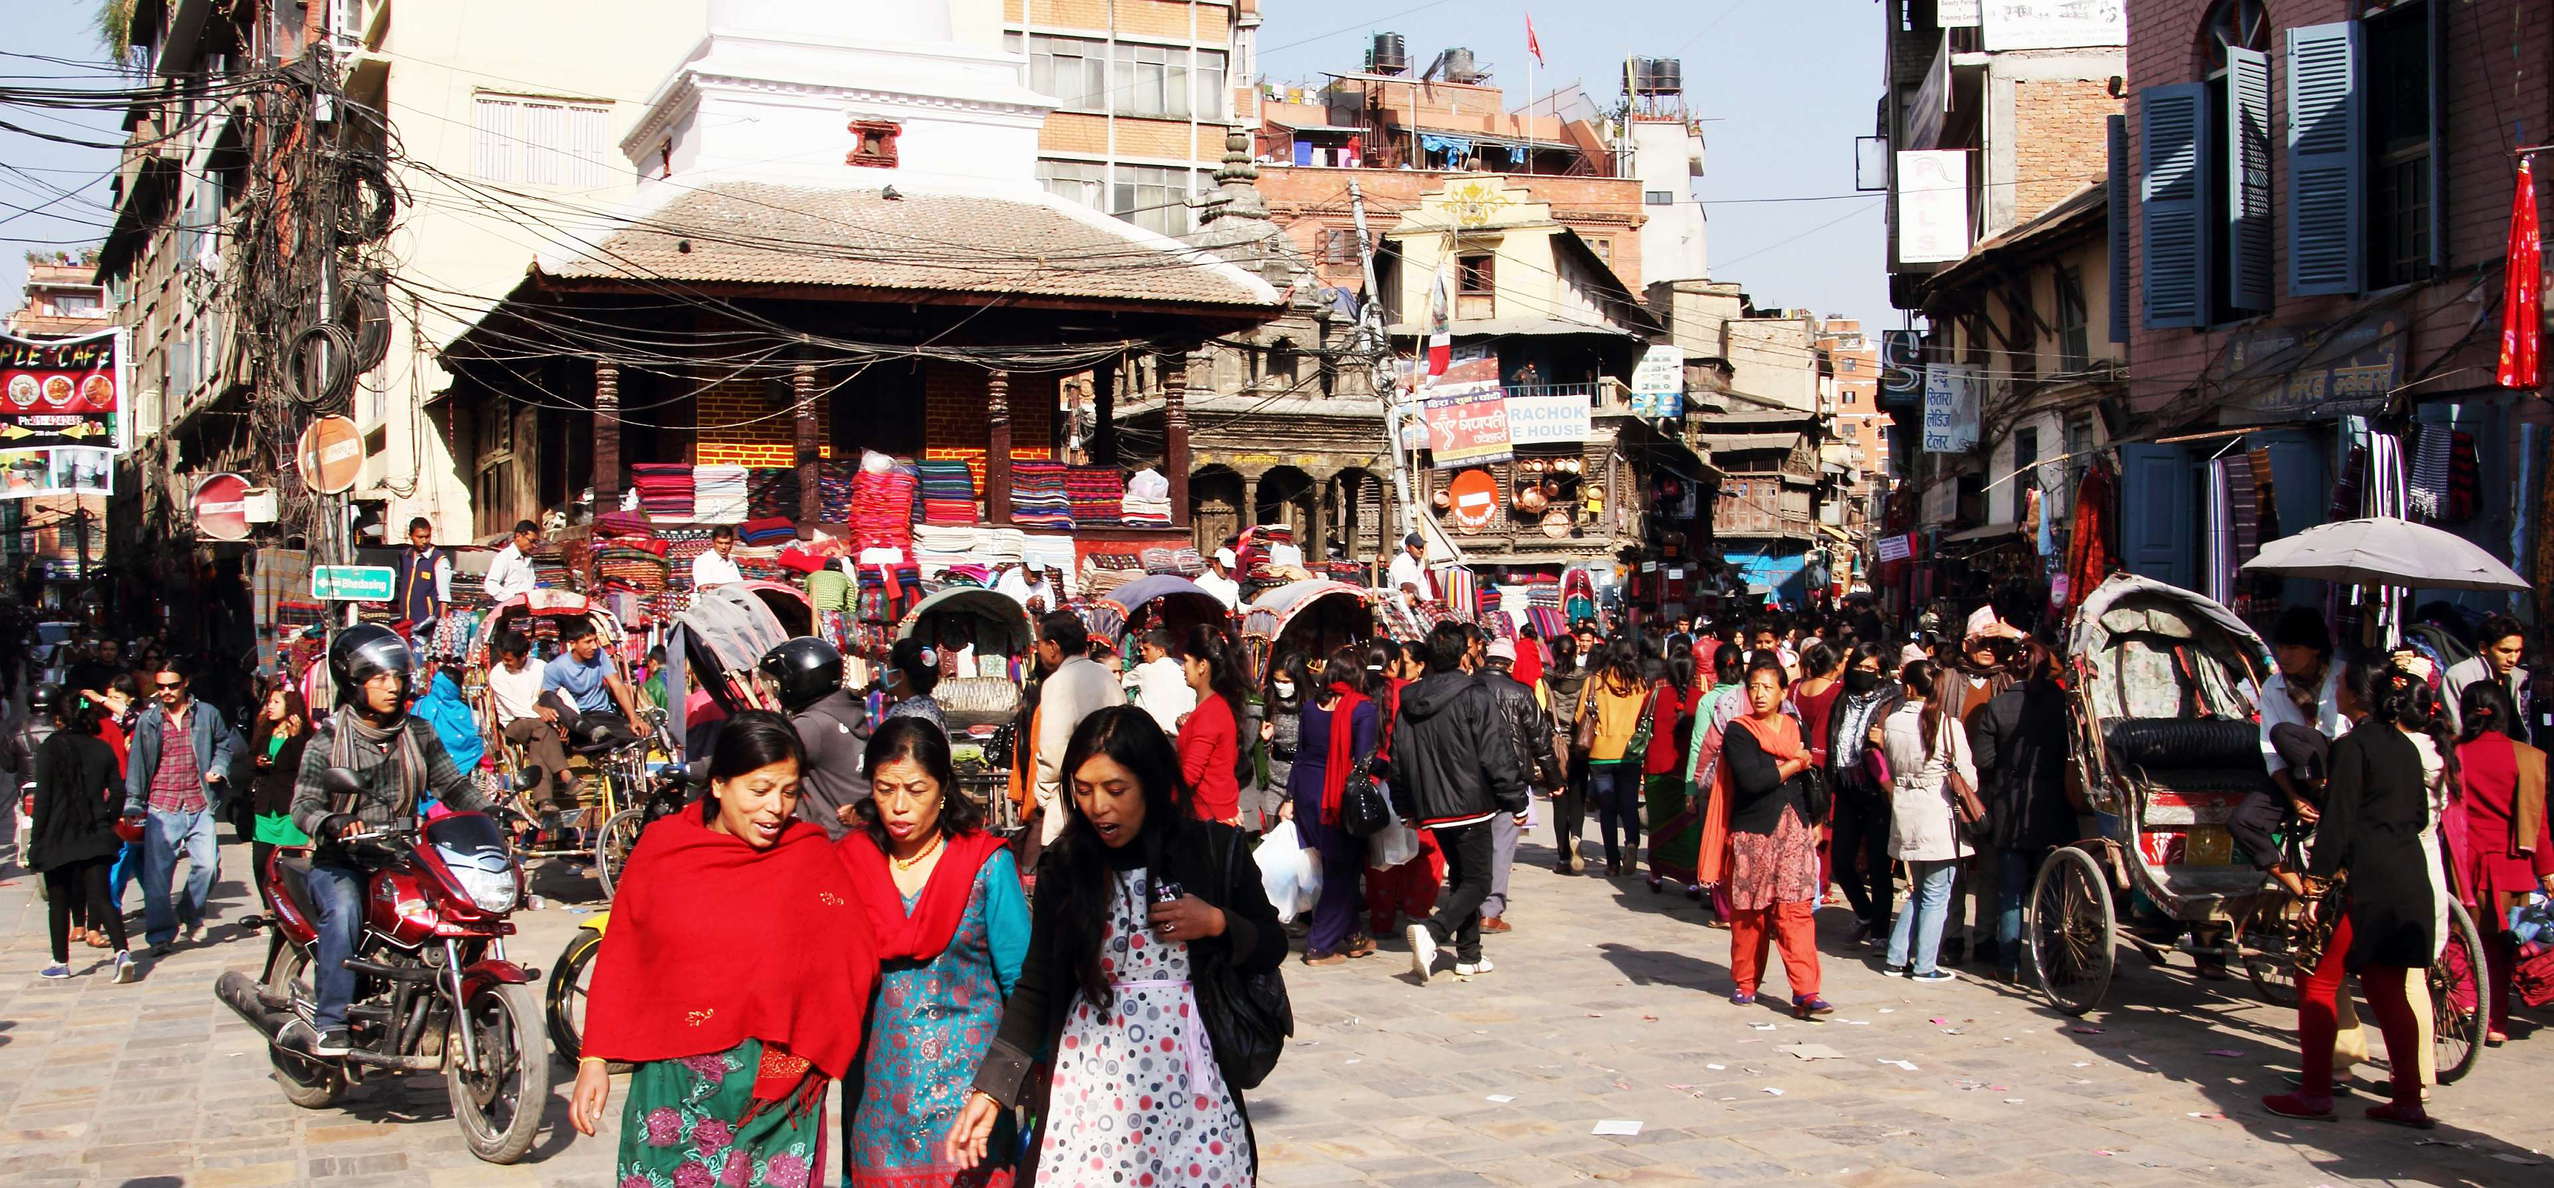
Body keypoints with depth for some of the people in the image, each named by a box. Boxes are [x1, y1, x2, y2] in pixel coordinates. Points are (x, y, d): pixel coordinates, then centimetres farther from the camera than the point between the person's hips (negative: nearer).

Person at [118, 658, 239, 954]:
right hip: (161, 807, 0)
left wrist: (218, 768, 4)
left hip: (200, 805, 0)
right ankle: (159, 933, 4)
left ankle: (190, 913, 16)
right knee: (157, 872, -4)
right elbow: (137, 763, 11)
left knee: (207, 865, -10)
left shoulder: (206, 715, 8)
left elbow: (226, 742, 23)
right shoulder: (148, 721, 9)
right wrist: (133, 804, 5)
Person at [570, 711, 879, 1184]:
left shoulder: (812, 858, -4)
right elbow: (619, 961, 3)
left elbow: (855, 964, -3)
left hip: (775, 1092, -1)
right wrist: (594, 1061, 1)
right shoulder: (663, 845, -1)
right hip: (671, 1085, 1)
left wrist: (808, 1052, -11)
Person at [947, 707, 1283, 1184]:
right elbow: (1035, 988, 2)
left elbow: (1271, 947, 7)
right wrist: (990, 1088, -4)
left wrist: (1216, 923, -13)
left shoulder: (1216, 850, -4)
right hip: (1092, 1085, 1)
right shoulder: (1066, 866, -1)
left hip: (1190, 1079, 0)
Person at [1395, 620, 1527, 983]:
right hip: (1470, 805, -6)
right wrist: (1516, 801, -5)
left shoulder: (1408, 701, 7)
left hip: (1432, 808, 6)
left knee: (1460, 877, 19)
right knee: (1476, 882, -1)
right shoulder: (1475, 696, -12)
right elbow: (1497, 755, -13)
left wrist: (1407, 806, 21)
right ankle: (1432, 930, -24)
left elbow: (1398, 760, 13)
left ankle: (1469, 955, 19)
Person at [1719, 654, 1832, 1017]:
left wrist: (1814, 822, 13)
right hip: (1752, 833, -3)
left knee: (1796, 910, -7)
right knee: (1749, 914, 5)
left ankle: (1805, 992, -11)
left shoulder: (1796, 729, 11)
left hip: (1794, 832, 3)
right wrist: (1794, 765, -8)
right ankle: (1745, 983, 21)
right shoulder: (1738, 733, -4)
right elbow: (1751, 780, -19)